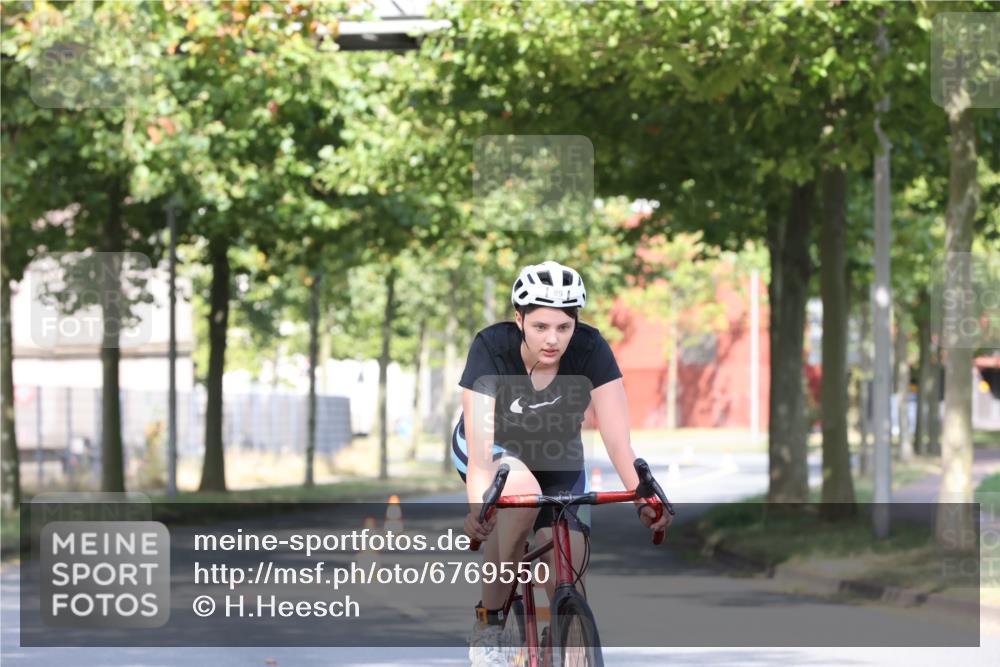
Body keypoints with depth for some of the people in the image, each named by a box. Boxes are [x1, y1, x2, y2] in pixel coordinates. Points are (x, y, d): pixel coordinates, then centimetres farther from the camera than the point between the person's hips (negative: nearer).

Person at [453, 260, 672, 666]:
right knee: (522, 491, -37)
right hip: (495, 452, -2)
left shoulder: (591, 350, -26)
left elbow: (616, 436, -32)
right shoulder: (491, 348, -31)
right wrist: (478, 507, -56)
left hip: (558, 460, 2)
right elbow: (480, 444, -39)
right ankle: (488, 623, -20)